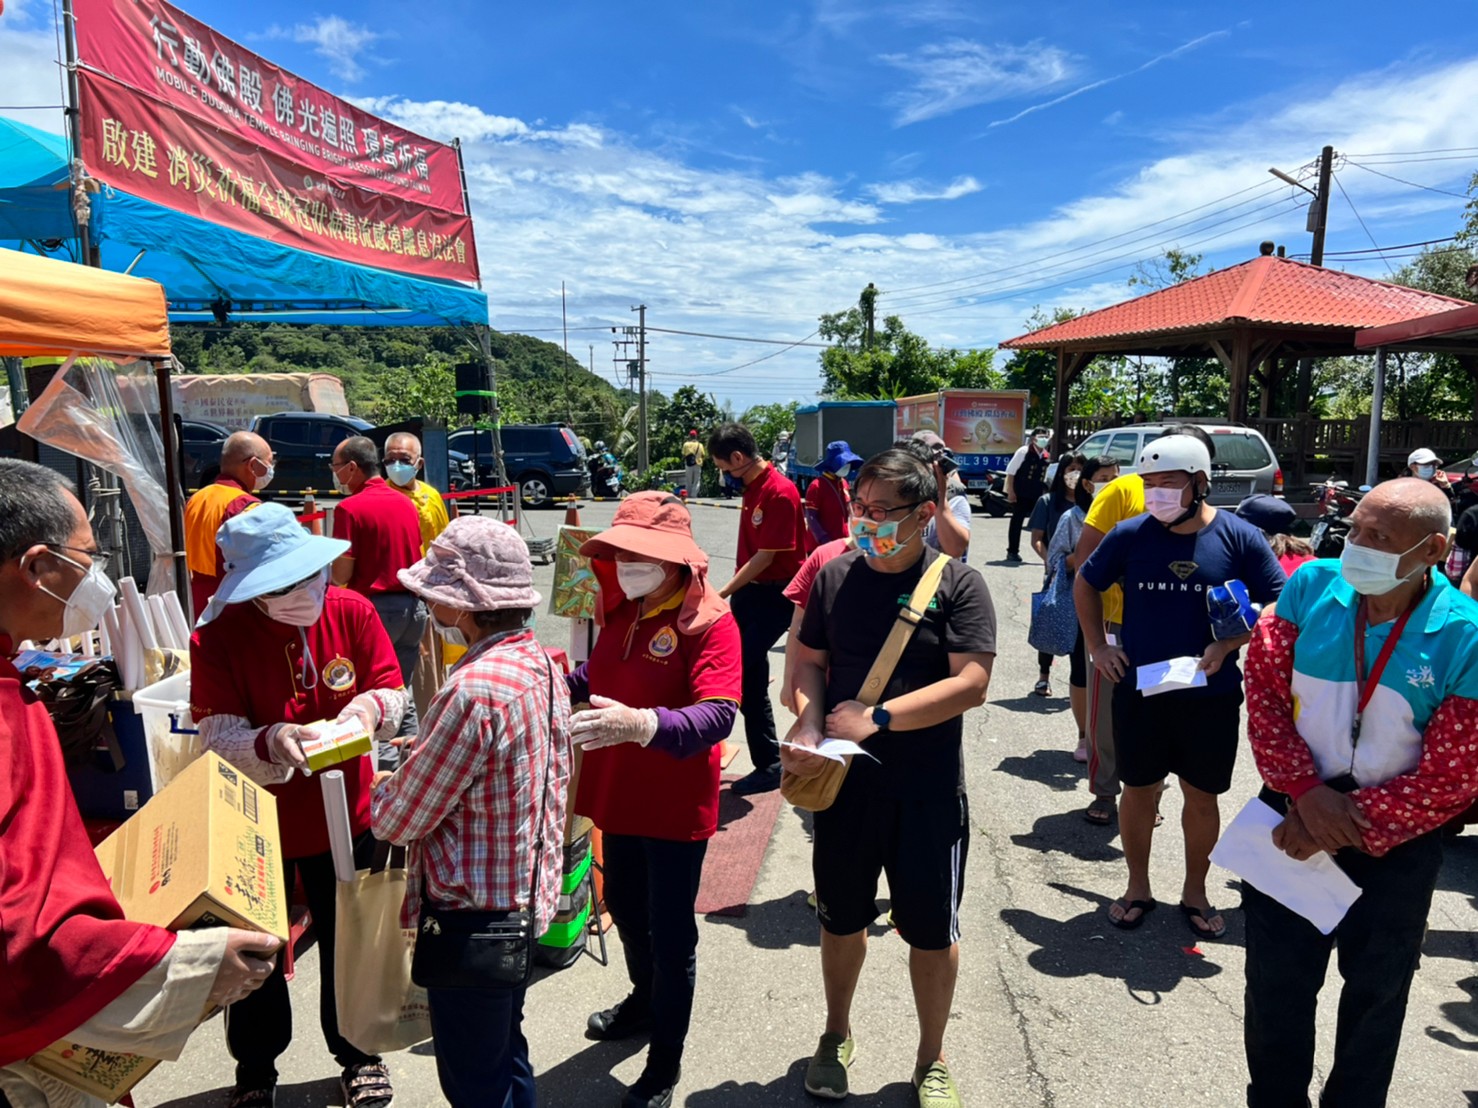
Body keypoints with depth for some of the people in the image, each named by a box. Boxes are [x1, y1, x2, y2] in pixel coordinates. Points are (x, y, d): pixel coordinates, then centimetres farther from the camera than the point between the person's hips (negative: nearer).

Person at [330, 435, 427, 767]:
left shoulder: (350, 508, -11)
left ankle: (386, 767, 7)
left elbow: (341, 575, -13)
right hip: (414, 605, 7)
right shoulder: (407, 503, 10)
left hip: (376, 606, -7)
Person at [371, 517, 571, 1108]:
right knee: (507, 1055, 27)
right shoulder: (541, 665, -1)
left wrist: (382, 787, 2)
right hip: (525, 898, 9)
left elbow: (398, 821, -21)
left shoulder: (473, 691, -29)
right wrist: (422, 761, 6)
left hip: (471, 914, -9)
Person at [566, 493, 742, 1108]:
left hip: (675, 805, -8)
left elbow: (717, 715, -33)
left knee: (670, 930, 8)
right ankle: (645, 1000, 54)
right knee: (624, 906, 26)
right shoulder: (623, 614, 4)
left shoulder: (709, 622, -21)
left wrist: (641, 724, -48)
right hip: (619, 797, 8)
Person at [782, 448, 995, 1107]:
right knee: (841, 918, 18)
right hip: (843, 780, 3)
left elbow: (971, 683, -16)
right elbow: (810, 662, 6)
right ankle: (836, 1035, 43)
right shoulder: (835, 576, 1)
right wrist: (808, 726, -13)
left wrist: (876, 718, -22)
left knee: (931, 930, 11)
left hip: (928, 788, -2)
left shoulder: (959, 585, -9)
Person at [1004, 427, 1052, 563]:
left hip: (1037, 495, 5)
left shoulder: (1047, 457, 8)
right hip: (1020, 494, -5)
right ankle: (1012, 551, 11)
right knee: (1017, 521, 2)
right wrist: (1011, 492, -14)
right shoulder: (1024, 451, -9)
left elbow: (1043, 477, 17)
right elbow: (1010, 471, -10)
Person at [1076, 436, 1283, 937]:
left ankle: (1195, 891, 34)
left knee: (1201, 797, 13)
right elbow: (1086, 582, 11)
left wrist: (1227, 644, -16)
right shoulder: (1131, 534, -3)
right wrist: (1097, 645, 4)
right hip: (1139, 692, 1)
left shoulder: (1239, 537, -6)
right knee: (1139, 791, 11)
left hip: (1212, 696, 0)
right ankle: (1138, 888, 31)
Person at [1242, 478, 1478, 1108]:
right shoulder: (1312, 586, -12)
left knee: (1377, 988, 19)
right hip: (1293, 814, 2)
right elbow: (1264, 690, -9)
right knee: (1275, 980, 15)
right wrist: (1305, 790, -18)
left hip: (1395, 842, -1)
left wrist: (1348, 826, -18)